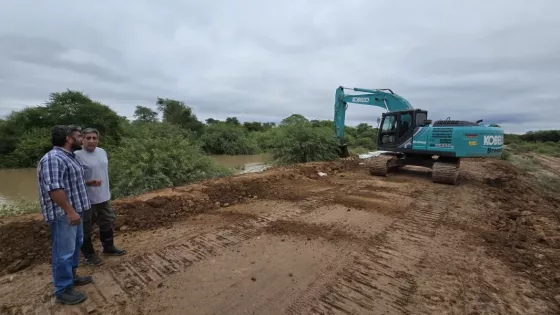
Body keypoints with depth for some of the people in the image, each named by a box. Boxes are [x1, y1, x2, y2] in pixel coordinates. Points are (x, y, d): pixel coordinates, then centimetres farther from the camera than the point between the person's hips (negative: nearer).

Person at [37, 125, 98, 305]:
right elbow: (54, 188, -27)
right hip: (62, 214, -11)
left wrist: (89, 183, 26)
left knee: (75, 244, 21)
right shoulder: (53, 158, -21)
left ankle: (71, 276, 37)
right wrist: (70, 211, -26)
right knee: (64, 251, 0)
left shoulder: (69, 157, 12)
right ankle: (63, 291, 14)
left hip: (73, 210, 11)